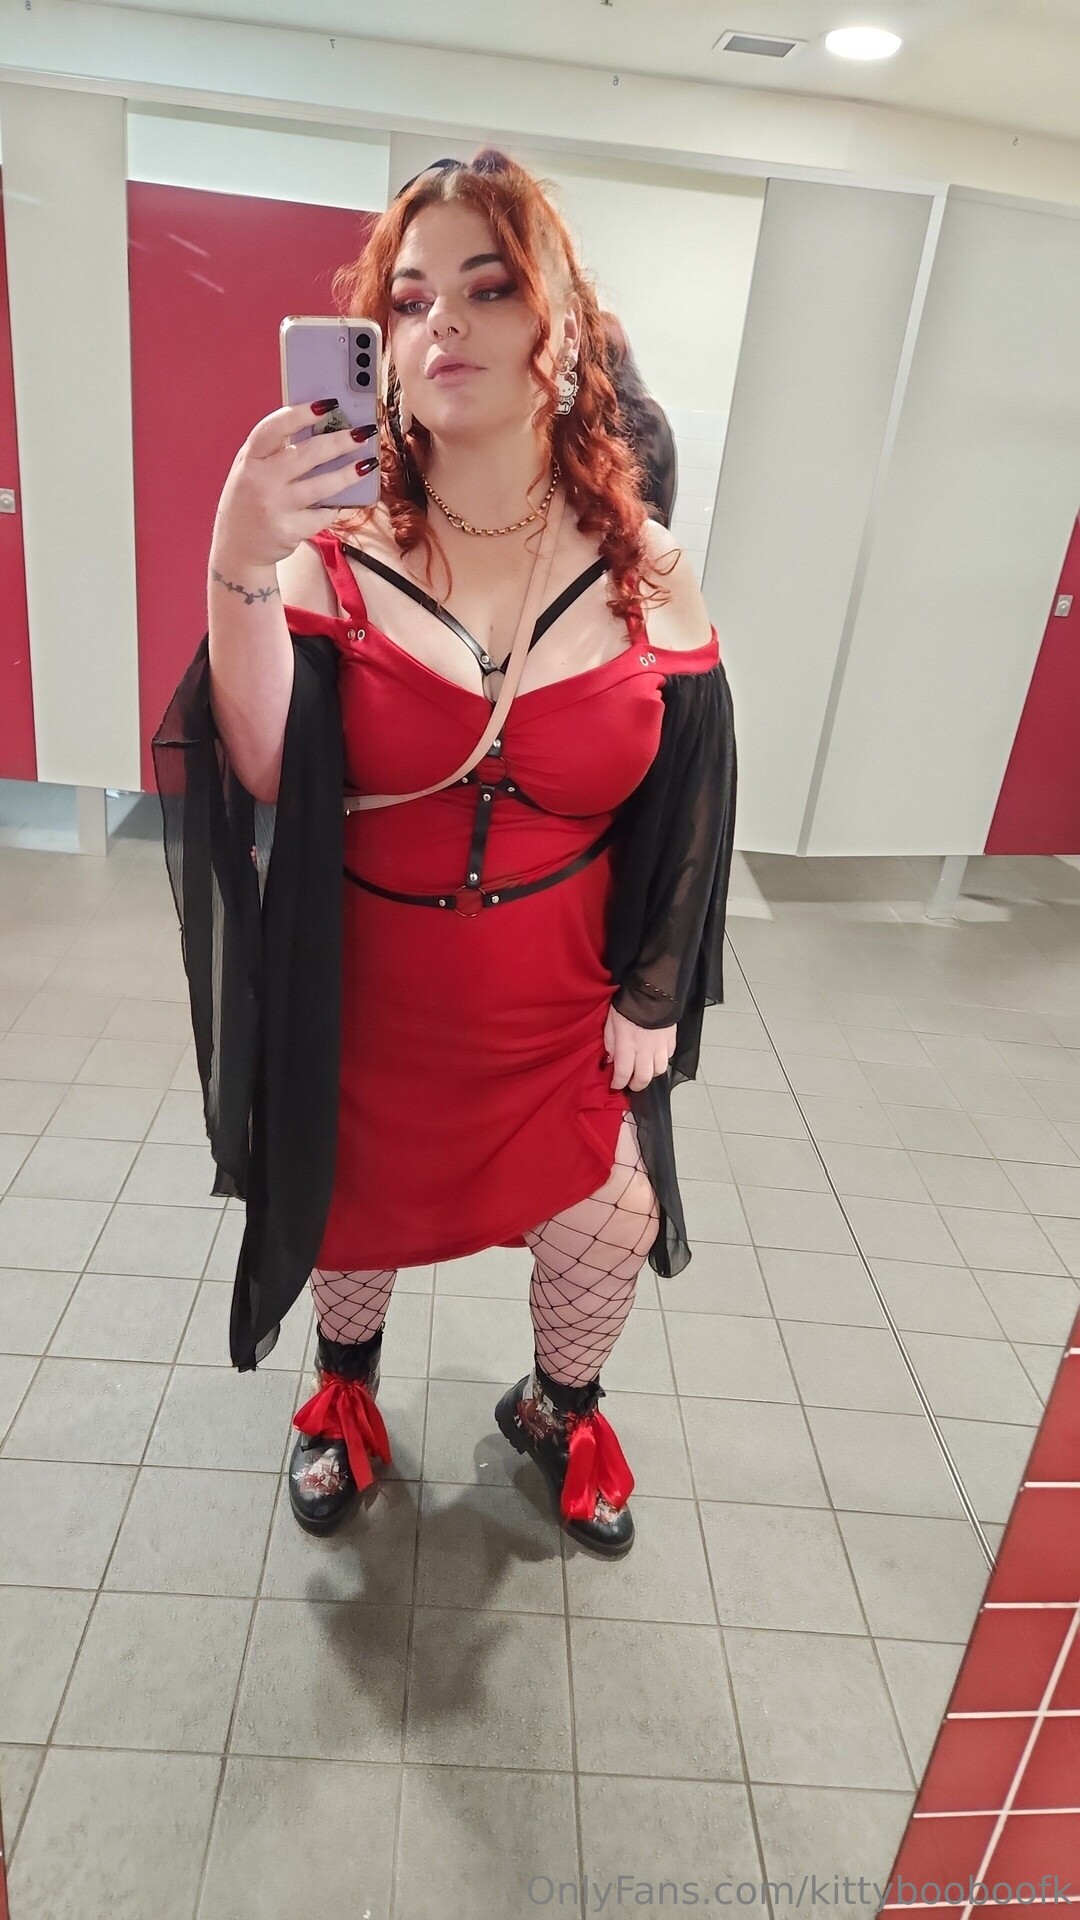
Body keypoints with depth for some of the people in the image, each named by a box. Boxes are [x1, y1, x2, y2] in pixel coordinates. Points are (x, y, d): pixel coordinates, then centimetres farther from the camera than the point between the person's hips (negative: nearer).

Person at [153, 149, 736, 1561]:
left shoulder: (648, 579, -7)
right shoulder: (337, 554, -12)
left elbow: (684, 808, 0)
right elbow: (265, 783, -20)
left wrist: (654, 994, 0)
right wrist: (241, 572, -33)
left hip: (561, 1010, 1)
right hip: (363, 1004, 0)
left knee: (605, 1231, 10)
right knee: (356, 1205, 20)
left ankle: (558, 1408, 46)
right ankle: (346, 1385, 54)